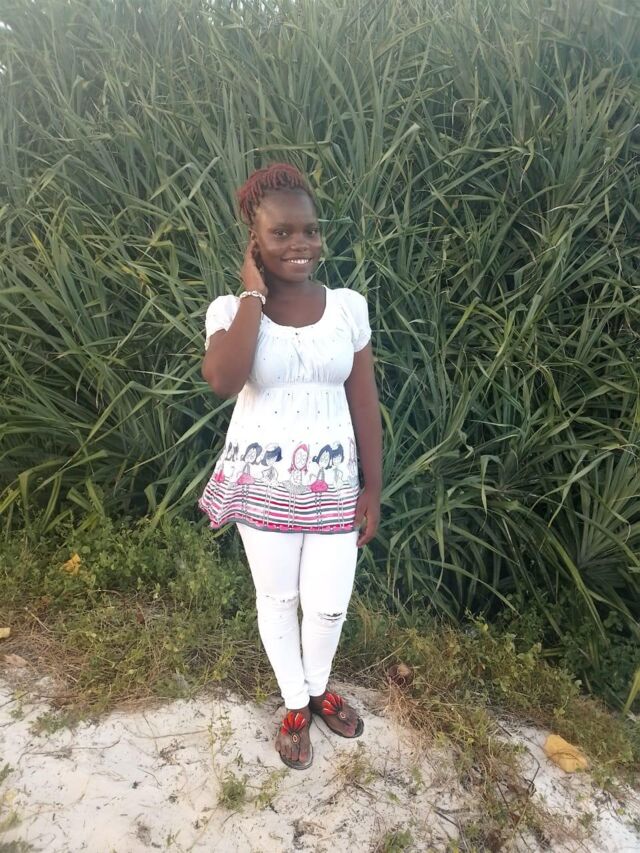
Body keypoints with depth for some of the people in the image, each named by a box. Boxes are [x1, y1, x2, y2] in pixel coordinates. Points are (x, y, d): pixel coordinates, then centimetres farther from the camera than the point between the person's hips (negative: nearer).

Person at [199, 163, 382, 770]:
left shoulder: (347, 306, -3)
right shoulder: (230, 309, -9)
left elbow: (365, 402, 0)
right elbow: (222, 382, -30)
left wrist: (373, 488, 0)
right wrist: (254, 294, -21)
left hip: (332, 483, 2)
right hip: (262, 484, -1)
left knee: (329, 604, 11)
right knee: (276, 600, 16)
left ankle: (318, 688, 45)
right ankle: (294, 704, 43)